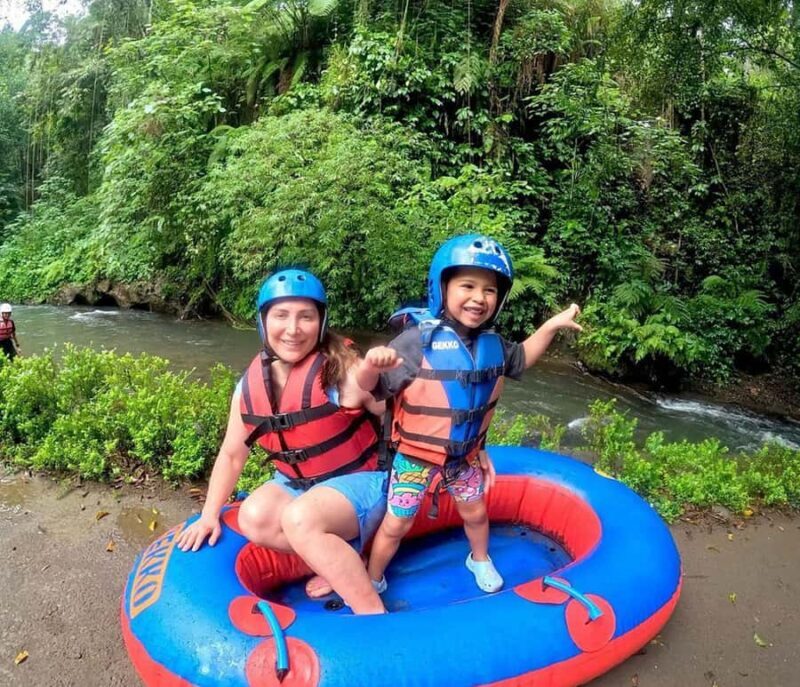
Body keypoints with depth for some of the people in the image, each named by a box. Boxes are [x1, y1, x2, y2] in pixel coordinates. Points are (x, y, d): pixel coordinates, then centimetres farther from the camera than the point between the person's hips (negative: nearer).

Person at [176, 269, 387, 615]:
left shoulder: (339, 371, -22)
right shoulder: (250, 385, -6)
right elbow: (231, 454, 3)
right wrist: (209, 515, 0)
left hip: (359, 480, -6)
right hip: (297, 482, 6)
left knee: (300, 518, -32)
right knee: (253, 518, -22)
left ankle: (373, 613, -19)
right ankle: (341, 558, -3)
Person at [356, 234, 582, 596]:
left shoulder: (492, 343, -5)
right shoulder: (418, 341, -26)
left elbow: (519, 359, 17)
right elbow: (370, 388, -26)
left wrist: (551, 325, 8)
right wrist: (371, 365, -49)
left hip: (466, 454, 5)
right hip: (416, 454, -5)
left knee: (474, 513, 26)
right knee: (396, 524, 9)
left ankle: (480, 560, 57)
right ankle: (372, 582, 36)